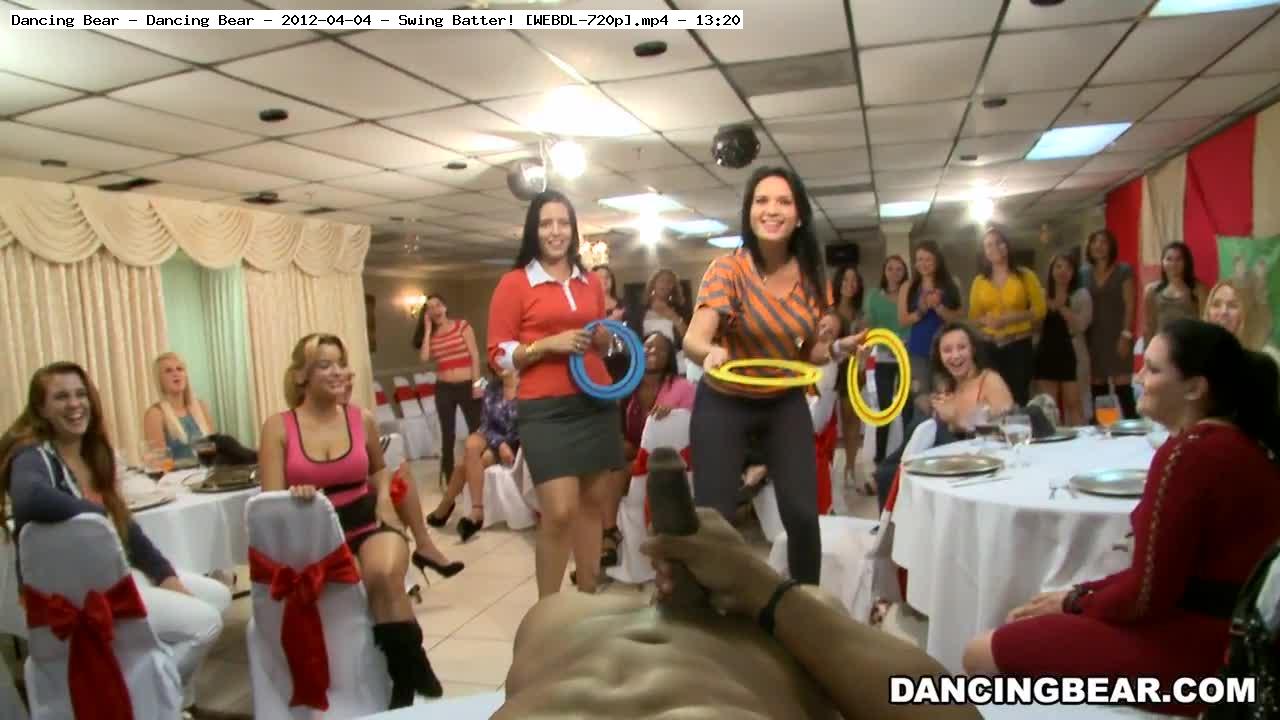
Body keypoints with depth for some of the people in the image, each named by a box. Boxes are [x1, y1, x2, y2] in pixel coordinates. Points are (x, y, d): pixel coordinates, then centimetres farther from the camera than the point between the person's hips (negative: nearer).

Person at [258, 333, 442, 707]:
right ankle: (412, 674, -13)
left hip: (368, 525, 2)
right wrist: (295, 495, -27)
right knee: (378, 583, -32)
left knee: (385, 575, -34)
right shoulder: (278, 427, 0)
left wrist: (384, 496, 9)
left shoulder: (362, 421, 8)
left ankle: (407, 679, -16)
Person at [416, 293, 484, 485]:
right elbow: (424, 357, -7)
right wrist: (427, 329, -1)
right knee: (447, 436, 8)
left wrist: (477, 382, -11)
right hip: (444, 389, 4)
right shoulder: (431, 335, 10)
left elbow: (474, 355, -4)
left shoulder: (462, 325, -1)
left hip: (467, 385, -3)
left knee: (477, 431, -1)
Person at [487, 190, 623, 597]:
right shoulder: (514, 283, -2)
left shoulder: (591, 283, 14)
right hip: (545, 409, -5)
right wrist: (548, 344, -16)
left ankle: (589, 596, 22)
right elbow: (499, 355, -5)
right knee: (560, 511, -10)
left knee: (593, 501, 9)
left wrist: (606, 336, 4)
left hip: (597, 402, 6)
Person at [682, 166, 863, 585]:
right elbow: (693, 339, -32)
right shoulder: (728, 269, -18)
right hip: (724, 403, -3)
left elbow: (808, 351, 6)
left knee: (802, 514, -1)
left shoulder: (811, 277, -5)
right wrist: (709, 352, -53)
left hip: (786, 403, 3)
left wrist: (838, 348, -13)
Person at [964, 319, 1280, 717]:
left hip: (1190, 648, -10)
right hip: (1221, 632, 10)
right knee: (1021, 631, 19)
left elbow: (1146, 595, -21)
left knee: (982, 652, -5)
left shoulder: (1188, 453, -22)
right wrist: (1081, 594, 8)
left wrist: (1075, 603, -2)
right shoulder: (1240, 442, 9)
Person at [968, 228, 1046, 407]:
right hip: (990, 347, 2)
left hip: (1019, 345, -1)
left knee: (1019, 397, -4)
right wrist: (987, 320, -13)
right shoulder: (979, 281, 7)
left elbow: (1039, 310, -2)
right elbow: (973, 316, 9)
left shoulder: (1025, 276, 2)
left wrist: (1010, 318, -15)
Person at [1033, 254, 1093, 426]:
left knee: (1073, 403, -3)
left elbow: (1081, 324, -10)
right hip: (1046, 354, 3)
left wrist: (1061, 307, -12)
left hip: (1071, 354, -3)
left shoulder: (1081, 295, 4)